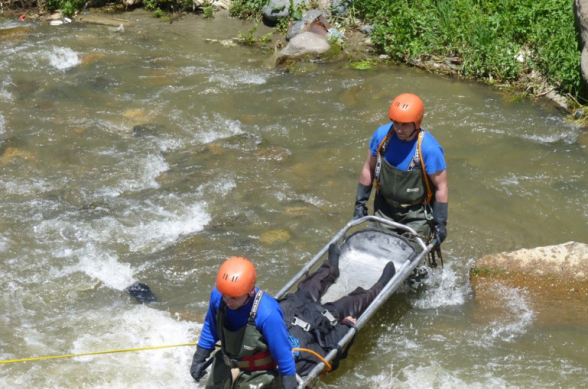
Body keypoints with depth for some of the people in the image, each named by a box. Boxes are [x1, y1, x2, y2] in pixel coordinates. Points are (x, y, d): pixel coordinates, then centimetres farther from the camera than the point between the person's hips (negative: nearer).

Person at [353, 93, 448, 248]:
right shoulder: (382, 135, -13)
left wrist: (440, 223, -14)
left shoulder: (429, 149, -25)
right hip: (384, 208, 4)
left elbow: (441, 188, -16)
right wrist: (360, 203, 5)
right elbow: (369, 169, 1)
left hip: (416, 215, -4)